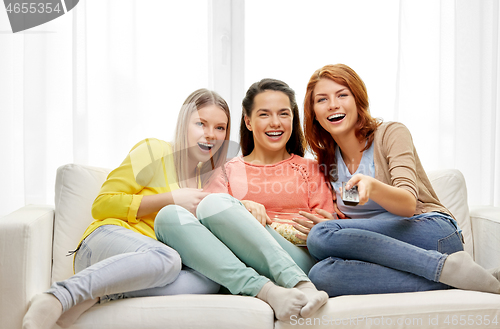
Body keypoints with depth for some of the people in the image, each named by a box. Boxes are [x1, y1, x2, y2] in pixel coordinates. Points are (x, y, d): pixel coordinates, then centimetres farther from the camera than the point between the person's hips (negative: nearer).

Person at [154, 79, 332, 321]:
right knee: (170, 215, -25)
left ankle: (302, 287, -38)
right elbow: (208, 220, 7)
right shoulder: (227, 171, 24)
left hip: (296, 262, -1)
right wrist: (241, 207, -13)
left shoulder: (310, 169, 23)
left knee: (214, 204, -26)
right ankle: (265, 291, -38)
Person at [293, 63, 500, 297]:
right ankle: (444, 275, -24)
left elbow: (409, 204, -15)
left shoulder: (391, 133, 0)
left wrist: (372, 186, -36)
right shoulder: (327, 162, 15)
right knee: (320, 274, -30)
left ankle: (446, 266, -24)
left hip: (435, 234, -4)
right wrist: (331, 223, -7)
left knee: (322, 236, -28)